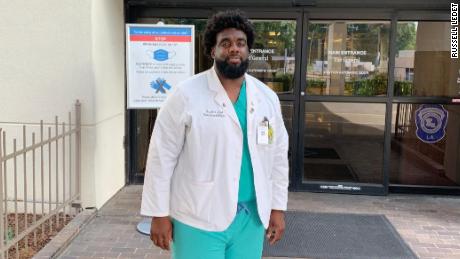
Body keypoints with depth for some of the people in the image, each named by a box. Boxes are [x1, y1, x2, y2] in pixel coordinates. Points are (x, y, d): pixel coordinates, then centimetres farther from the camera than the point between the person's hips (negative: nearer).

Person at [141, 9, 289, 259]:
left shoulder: (268, 98, 5)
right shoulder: (186, 95, -8)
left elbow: (278, 156, 10)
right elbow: (162, 156, -8)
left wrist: (277, 207, 9)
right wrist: (159, 214, -8)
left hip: (250, 217, 4)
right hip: (198, 219, -4)